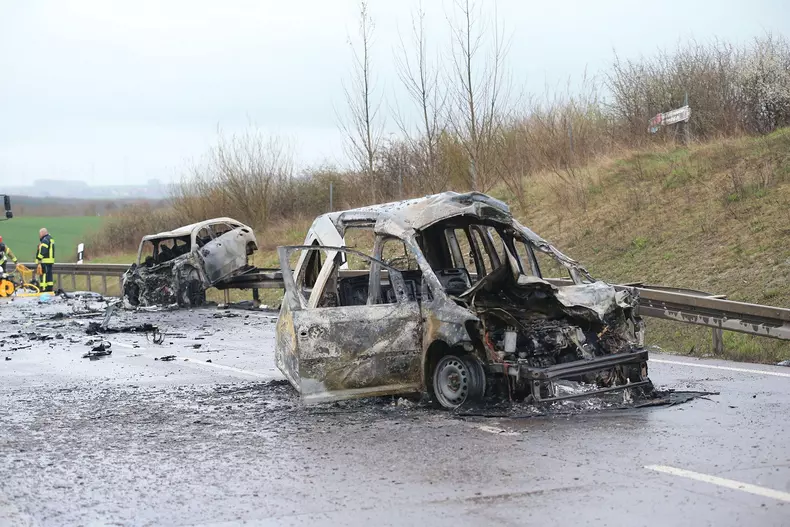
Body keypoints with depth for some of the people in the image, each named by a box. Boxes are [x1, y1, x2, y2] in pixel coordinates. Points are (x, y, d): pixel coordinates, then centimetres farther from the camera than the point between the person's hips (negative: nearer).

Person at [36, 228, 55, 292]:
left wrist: (39, 258, -18)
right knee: (49, 274, 12)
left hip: (45, 260, -10)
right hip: (50, 260, 10)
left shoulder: (45, 240, -13)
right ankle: (50, 287, 15)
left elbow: (42, 251, -20)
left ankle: (43, 288, -12)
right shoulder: (51, 239, 20)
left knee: (44, 274, -10)